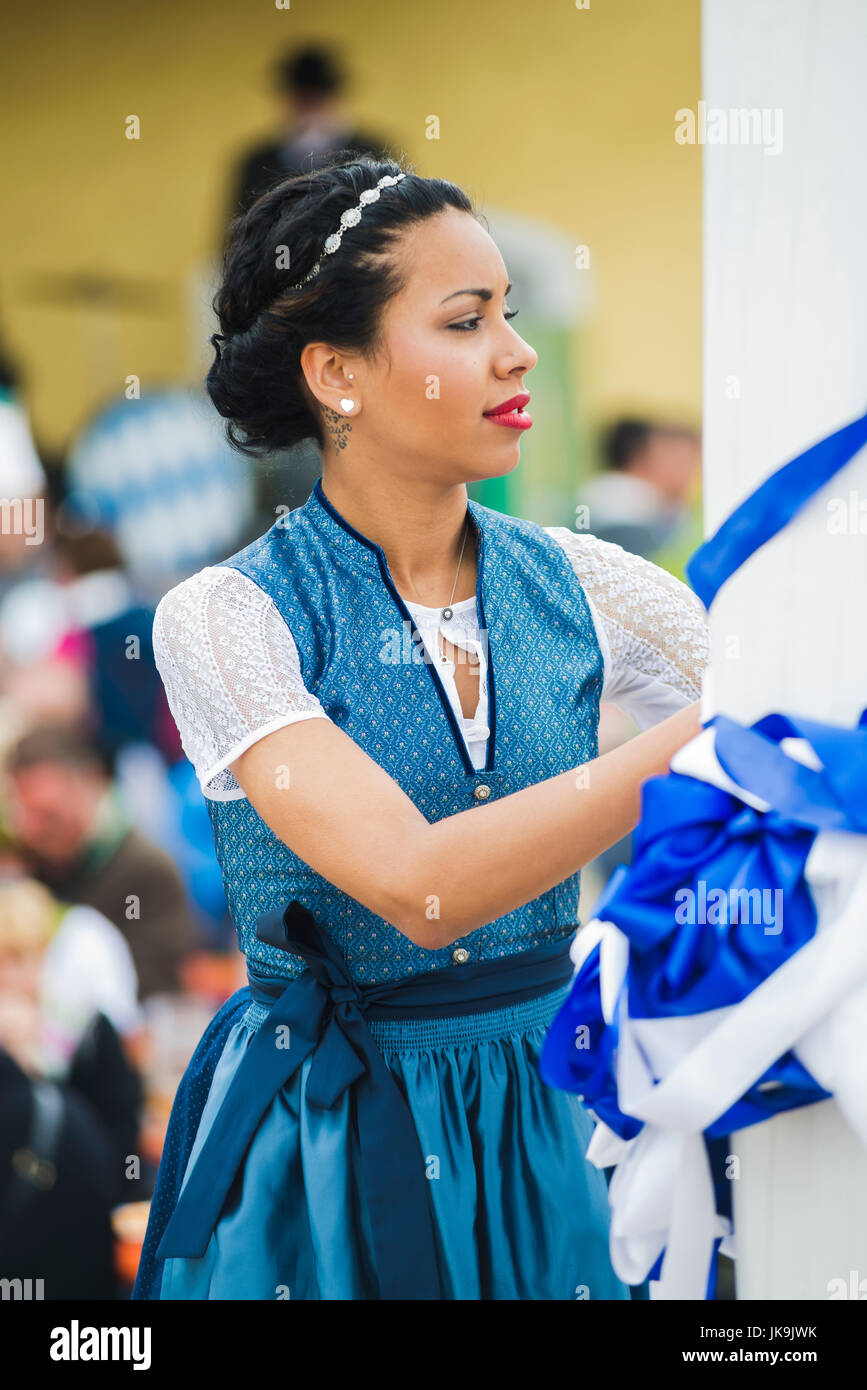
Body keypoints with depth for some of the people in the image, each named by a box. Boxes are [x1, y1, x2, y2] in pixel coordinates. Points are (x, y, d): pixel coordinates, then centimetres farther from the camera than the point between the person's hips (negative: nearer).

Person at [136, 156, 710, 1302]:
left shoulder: (573, 585, 0)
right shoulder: (228, 618, -14)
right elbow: (422, 886, -27)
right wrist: (713, 728, -32)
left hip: (547, 1121, 4)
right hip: (331, 1151, -4)